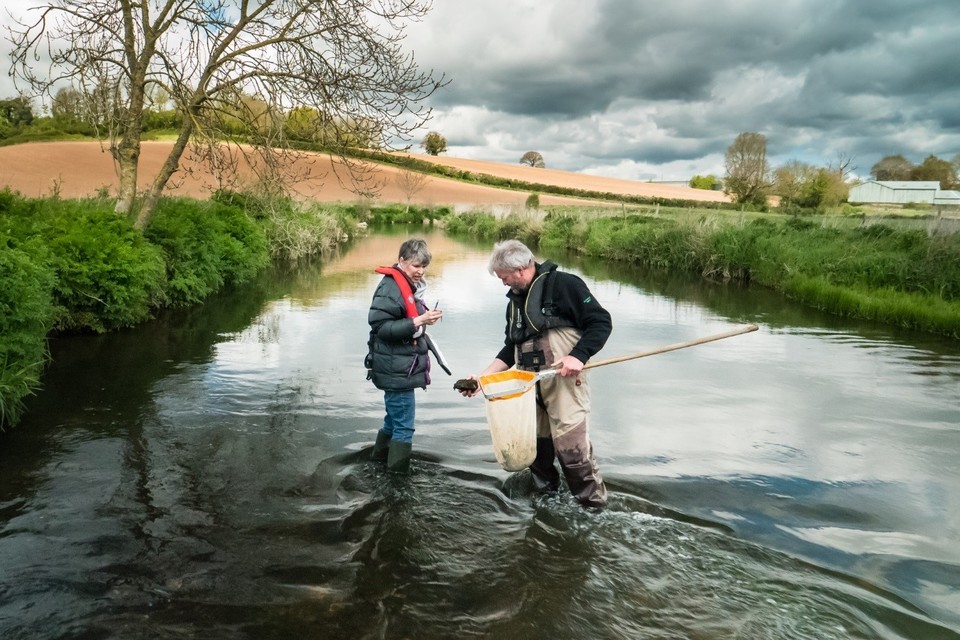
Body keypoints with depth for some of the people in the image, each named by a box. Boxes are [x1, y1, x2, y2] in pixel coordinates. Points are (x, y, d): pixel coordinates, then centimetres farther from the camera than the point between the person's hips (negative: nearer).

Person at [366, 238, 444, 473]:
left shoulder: (410, 286, 14)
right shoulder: (390, 287, -17)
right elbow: (381, 326, -24)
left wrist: (425, 318, 6)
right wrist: (418, 321, -27)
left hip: (402, 367, 10)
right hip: (396, 370, -10)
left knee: (394, 419, 23)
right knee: (404, 426, -4)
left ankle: (380, 459, 40)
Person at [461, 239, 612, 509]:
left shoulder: (563, 284, -8)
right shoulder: (515, 300, 16)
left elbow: (601, 322, -10)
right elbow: (510, 349, 20)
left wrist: (578, 356, -22)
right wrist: (484, 376, 10)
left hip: (564, 382, -7)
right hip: (529, 385, 7)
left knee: (572, 447, -10)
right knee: (535, 446, 12)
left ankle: (595, 507, 8)